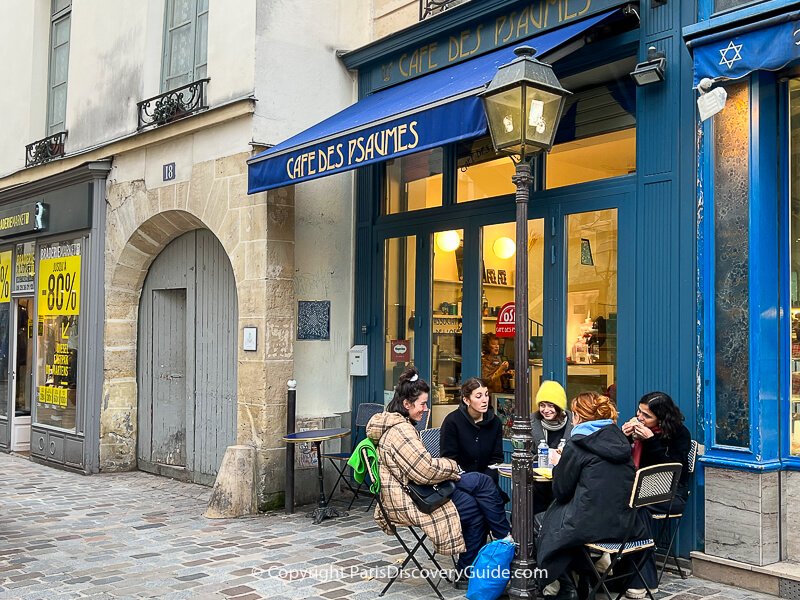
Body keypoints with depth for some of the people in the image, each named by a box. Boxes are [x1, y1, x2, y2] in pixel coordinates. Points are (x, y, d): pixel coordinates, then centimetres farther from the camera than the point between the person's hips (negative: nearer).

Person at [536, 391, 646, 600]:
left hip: (591, 525, -7)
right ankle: (584, 582, 31)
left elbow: (561, 491, -6)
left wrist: (557, 465, 12)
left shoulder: (577, 444, -11)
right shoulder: (620, 440, 8)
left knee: (539, 521, 20)